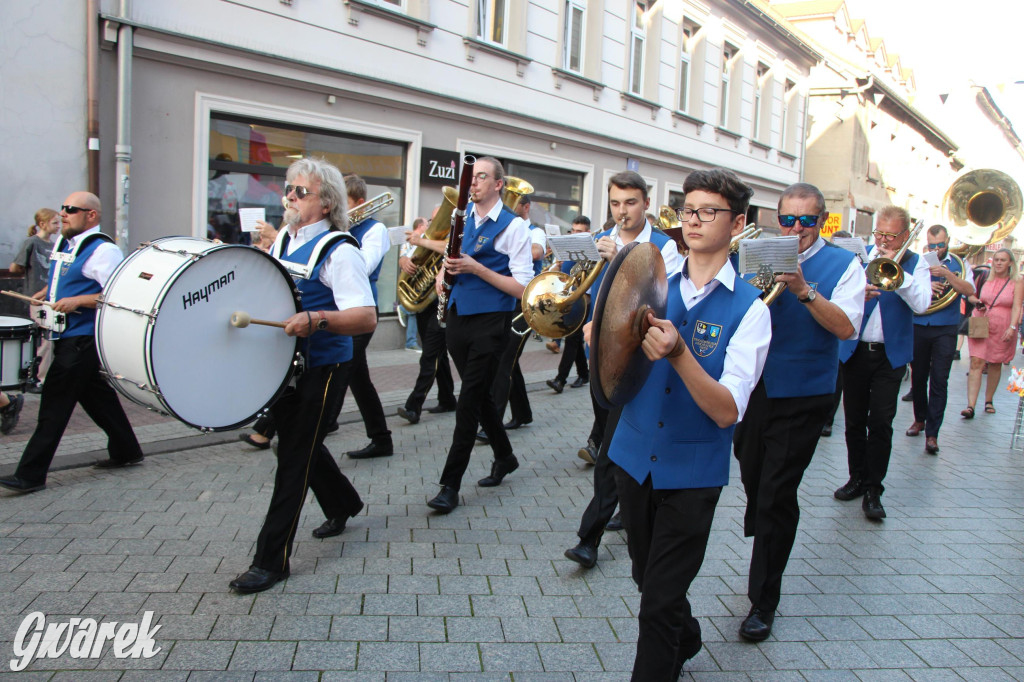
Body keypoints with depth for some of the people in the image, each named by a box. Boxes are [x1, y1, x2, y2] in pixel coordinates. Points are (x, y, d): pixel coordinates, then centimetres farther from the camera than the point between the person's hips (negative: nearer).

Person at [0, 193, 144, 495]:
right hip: (65, 335, 9)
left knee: (55, 403, -7)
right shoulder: (63, 243, 14)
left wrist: (77, 301, -24)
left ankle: (30, 475, -2)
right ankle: (126, 451, 28)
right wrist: (47, 292, 12)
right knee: (95, 394, 16)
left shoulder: (103, 250, -14)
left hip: (82, 338, -9)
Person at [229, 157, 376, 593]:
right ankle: (343, 505, 45)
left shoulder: (338, 250, -16)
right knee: (298, 444, 21)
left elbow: (366, 318, -26)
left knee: (295, 456, -4)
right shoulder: (283, 239, 9)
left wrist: (316, 319, -41)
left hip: (321, 367, -8)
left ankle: (272, 560, 6)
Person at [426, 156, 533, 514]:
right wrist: (444, 269, 3)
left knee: (469, 401, -6)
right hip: (458, 317, 6)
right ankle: (504, 458, 35)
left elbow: (522, 287, -12)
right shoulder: (463, 216, 11)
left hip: (490, 322, -6)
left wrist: (477, 268, -19)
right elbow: (451, 254, 27)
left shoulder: (514, 226, -8)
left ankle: (450, 485, 1)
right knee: (479, 394, 15)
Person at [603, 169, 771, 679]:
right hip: (634, 456, 5)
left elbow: (727, 411, -18)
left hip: (692, 471, -4)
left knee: (659, 603, 0)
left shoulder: (748, 307, -10)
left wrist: (678, 353, -32)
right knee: (649, 578, 22)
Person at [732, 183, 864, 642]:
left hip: (801, 396, -4)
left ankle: (763, 602, 8)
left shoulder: (843, 264, 0)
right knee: (753, 482, 17)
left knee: (777, 495, -4)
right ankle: (761, 544, 46)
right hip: (753, 388, 4)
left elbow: (845, 327, -13)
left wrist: (804, 290, -25)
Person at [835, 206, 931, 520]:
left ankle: (873, 490, 3)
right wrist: (857, 295, -23)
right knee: (854, 420, 9)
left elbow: (921, 304, -13)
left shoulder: (915, 264, 3)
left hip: (890, 354, -2)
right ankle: (858, 478, 24)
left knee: (881, 422, -6)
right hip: (855, 350, 2)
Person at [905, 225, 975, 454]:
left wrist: (947, 273, -24)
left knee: (939, 381, -7)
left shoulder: (958, 265, 4)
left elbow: (969, 291, -12)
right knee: (918, 377, 11)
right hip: (918, 329, 2)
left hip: (945, 331, -2)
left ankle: (932, 433, -5)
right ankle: (920, 419, 31)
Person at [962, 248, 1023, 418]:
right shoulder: (986, 278, 4)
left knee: (995, 365, 10)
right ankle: (970, 406, -15)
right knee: (976, 363, -9)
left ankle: (989, 401, 28)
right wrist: (976, 302, -5)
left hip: (1001, 330, -1)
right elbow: (970, 295, 18)